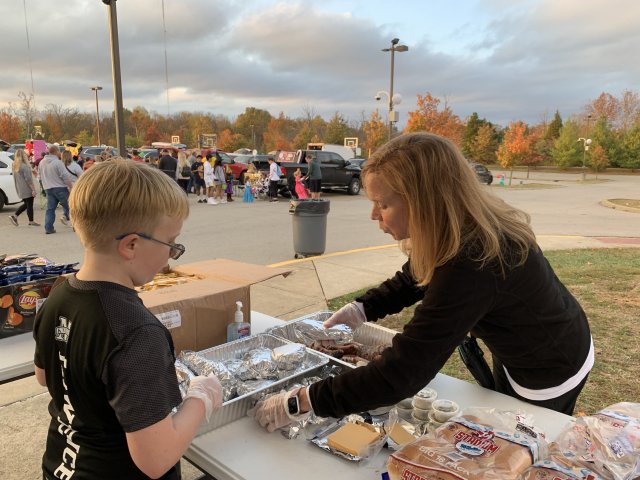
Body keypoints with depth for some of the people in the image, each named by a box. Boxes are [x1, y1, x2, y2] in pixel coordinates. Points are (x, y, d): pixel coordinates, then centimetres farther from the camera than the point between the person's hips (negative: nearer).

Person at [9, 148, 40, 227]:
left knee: (26, 204, 20)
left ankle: (14, 216, 10)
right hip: (27, 189, -8)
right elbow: (28, 179, -20)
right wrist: (33, 189, -16)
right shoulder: (25, 166, -19)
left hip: (20, 190, 8)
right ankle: (31, 221, 10)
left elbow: (16, 178, 16)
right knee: (29, 205, 2)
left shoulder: (14, 166, 8)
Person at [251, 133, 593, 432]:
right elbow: (412, 279, 3)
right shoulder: (468, 229, -14)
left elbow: (399, 374, -43)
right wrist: (362, 309, -12)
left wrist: (301, 402, -36)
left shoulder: (470, 265, -43)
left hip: (550, 377, -8)